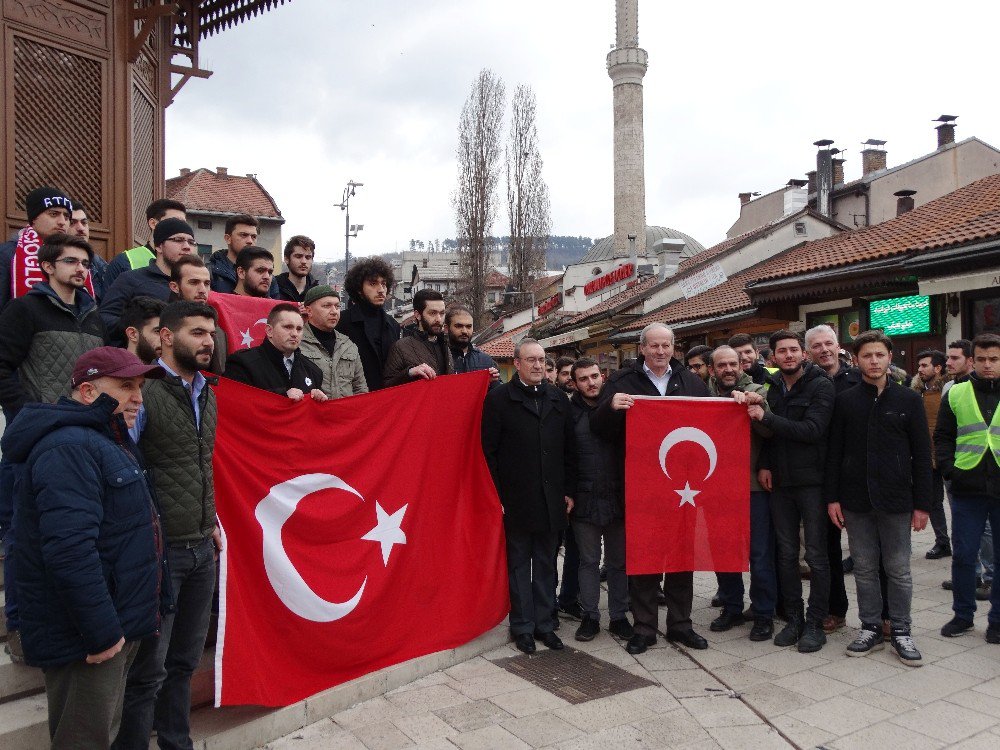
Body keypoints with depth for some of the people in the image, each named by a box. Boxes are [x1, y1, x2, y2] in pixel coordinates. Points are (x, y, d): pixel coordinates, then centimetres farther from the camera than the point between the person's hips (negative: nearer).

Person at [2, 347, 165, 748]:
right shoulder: (70, 447, -20)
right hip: (87, 640, -10)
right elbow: (70, 551, -29)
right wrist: (102, 633, -25)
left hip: (114, 630, 10)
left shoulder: (103, 442, 16)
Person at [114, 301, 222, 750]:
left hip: (202, 548, 7)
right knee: (149, 669, 4)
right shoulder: (144, 393, -13)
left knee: (185, 661, 18)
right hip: (161, 549, -7)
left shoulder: (206, 394, 10)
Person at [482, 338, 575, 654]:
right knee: (519, 563, 9)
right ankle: (523, 626, 20)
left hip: (551, 498, 4)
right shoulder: (499, 398, -4)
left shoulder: (559, 399, 8)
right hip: (516, 499, -3)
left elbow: (568, 449, 9)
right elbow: (489, 451, -6)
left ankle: (544, 622, 25)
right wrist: (496, 496, -9)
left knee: (546, 563, 13)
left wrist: (569, 491, 5)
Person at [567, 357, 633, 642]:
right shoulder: (569, 412, -1)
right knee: (588, 561, 10)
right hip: (584, 501, -1)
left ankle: (618, 616, 24)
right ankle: (589, 616, 21)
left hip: (618, 499, 1)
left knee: (619, 562, 11)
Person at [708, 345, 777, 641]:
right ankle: (732, 607, 28)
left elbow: (768, 430, -11)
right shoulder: (705, 396, 7)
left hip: (752, 484, -3)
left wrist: (758, 406, -28)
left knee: (760, 553, 3)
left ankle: (764, 614, 17)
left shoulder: (756, 392, 0)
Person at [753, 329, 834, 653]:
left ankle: (814, 623, 13)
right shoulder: (773, 387, 9)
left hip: (812, 481, -5)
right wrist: (764, 464, 2)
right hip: (780, 481, 5)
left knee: (816, 555, 2)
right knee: (786, 554, 10)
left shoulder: (821, 386, -7)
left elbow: (812, 429, -19)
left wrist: (766, 417, -20)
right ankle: (793, 619, 21)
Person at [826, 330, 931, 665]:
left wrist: (922, 503, -2)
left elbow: (921, 455, 2)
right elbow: (833, 452, 4)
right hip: (855, 500, 1)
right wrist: (832, 497, -1)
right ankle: (871, 628, 22)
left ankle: (901, 631, 20)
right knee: (865, 568, 10)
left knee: (898, 570, 7)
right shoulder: (844, 401, 4)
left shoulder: (908, 399, 2)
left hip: (896, 500, -1)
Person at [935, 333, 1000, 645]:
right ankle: (963, 614, 22)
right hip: (967, 490, 0)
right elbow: (942, 436, 9)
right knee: (963, 555, 7)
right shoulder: (956, 394, 5)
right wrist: (948, 468, -3)